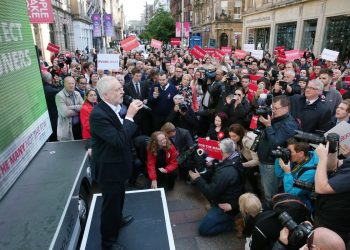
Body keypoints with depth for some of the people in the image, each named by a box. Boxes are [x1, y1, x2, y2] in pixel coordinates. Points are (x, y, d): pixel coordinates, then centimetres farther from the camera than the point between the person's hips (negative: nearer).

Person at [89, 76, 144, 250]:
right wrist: (130, 116, -31)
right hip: (109, 168, -9)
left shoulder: (114, 108, -2)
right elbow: (119, 140, -35)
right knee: (110, 203, 10)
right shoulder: (98, 114, -29)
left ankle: (117, 220, 57)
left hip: (117, 164, 9)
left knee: (119, 196, 30)